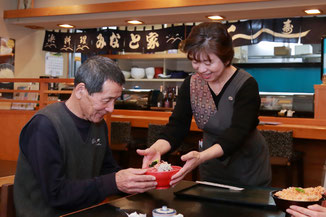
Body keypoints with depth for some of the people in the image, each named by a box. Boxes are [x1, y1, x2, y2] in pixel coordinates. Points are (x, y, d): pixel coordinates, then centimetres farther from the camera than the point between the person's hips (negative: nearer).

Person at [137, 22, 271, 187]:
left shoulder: (246, 85, -21)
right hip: (211, 172, 4)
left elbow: (238, 133, -31)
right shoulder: (190, 85, -6)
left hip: (249, 173, -4)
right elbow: (177, 126, -12)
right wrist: (156, 149, -34)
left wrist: (201, 157, -47)